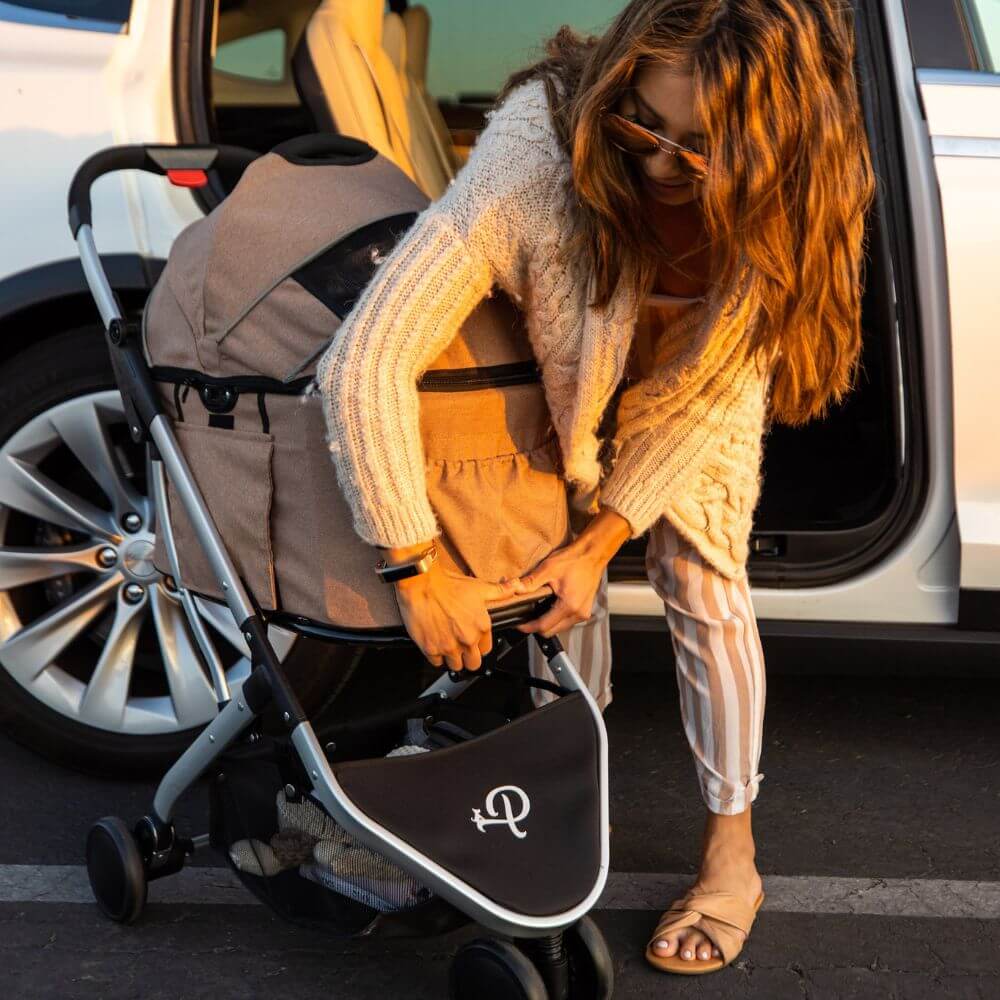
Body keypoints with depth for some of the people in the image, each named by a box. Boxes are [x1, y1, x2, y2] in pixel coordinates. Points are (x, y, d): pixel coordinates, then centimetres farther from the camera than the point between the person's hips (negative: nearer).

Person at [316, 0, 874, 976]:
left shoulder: (787, 200, -36)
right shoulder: (536, 151, -45)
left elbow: (717, 384, -21)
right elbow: (364, 363, -47)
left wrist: (605, 536, -24)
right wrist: (419, 573, -43)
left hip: (697, 386, 1)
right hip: (565, 380, -1)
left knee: (701, 589, -2)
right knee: (564, 579, 1)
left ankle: (731, 853, 12)